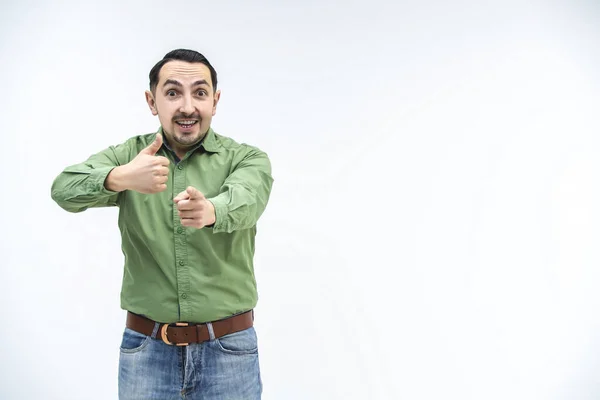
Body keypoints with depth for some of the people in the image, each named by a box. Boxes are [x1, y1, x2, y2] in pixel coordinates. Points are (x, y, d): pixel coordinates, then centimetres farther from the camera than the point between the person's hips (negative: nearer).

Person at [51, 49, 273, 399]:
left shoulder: (247, 159, -3)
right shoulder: (127, 155, 1)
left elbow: (244, 200, -25)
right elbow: (65, 189, -17)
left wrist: (210, 210, -47)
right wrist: (120, 177, -38)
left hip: (228, 349, -1)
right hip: (146, 349, 1)